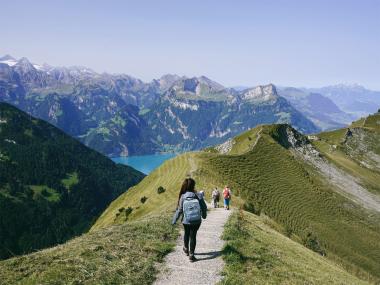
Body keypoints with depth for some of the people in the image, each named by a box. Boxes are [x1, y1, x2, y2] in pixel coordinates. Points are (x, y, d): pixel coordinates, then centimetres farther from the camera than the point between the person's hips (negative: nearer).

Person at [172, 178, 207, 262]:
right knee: (193, 236, 11)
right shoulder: (197, 195, -12)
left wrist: (174, 220, 1)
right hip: (196, 221, -1)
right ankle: (191, 255, 12)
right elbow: (204, 207, -5)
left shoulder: (183, 197, -13)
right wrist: (204, 215, 15)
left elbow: (179, 210, -11)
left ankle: (186, 249, 44)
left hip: (186, 221, 1)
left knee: (186, 234, 25)